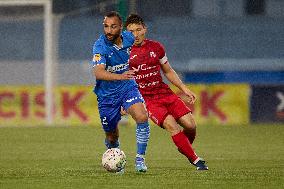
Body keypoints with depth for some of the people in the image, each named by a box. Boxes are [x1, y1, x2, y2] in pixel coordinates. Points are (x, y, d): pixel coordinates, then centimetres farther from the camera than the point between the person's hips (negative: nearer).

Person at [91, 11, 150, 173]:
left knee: (142, 117, -24)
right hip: (107, 94, -2)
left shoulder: (129, 38, -8)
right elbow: (98, 73, -38)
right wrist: (120, 76, -52)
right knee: (112, 137, 9)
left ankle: (140, 158, -12)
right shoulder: (100, 46, -22)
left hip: (128, 87, 2)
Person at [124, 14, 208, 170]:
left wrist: (184, 89, 12)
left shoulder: (156, 47, 9)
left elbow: (168, 72, 20)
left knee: (190, 125, -9)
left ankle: (185, 149, 23)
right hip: (145, 98, -4)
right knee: (171, 125, -25)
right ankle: (195, 160, -18)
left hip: (165, 93, 4)